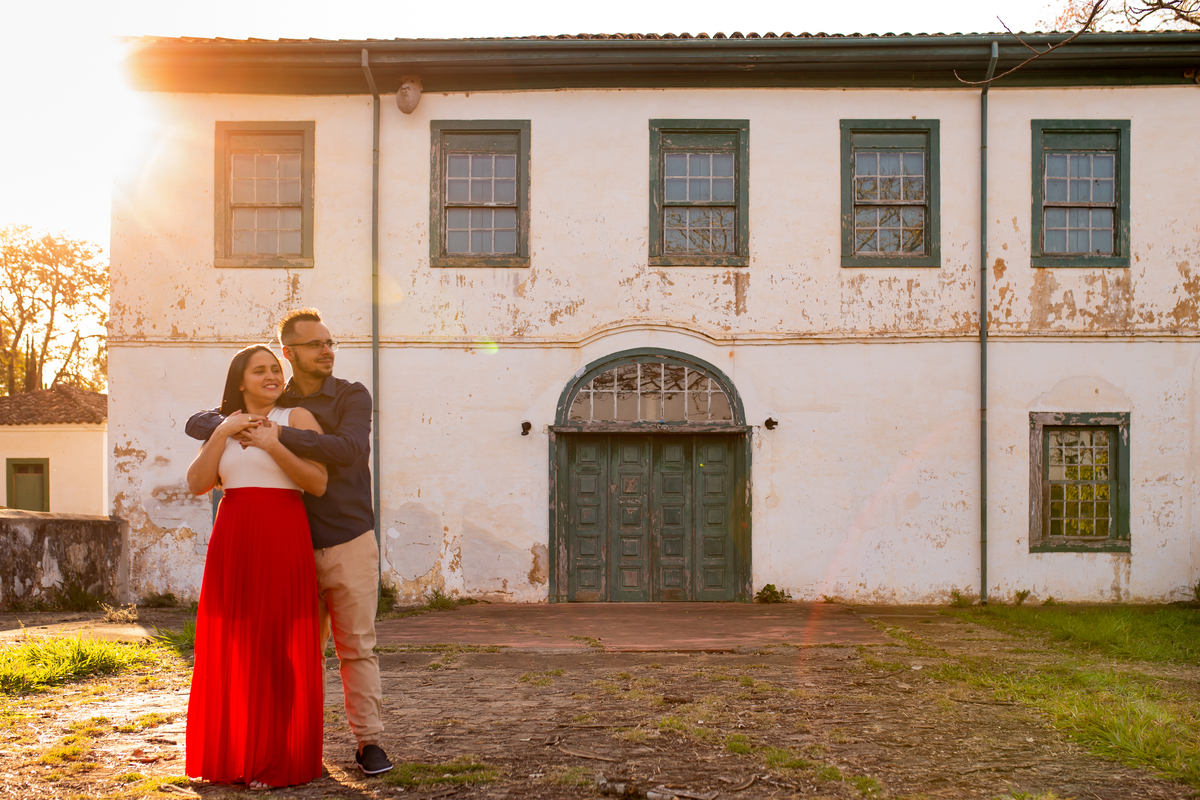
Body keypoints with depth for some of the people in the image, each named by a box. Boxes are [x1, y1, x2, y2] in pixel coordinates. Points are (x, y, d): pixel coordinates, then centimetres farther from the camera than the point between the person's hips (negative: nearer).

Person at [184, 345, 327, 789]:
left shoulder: (297, 419, 2)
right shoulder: (223, 428, 15)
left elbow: (318, 483, -7)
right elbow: (197, 483, 2)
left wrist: (272, 445, -16)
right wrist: (223, 431, -6)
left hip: (282, 543, -4)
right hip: (232, 544, 4)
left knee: (280, 650, -2)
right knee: (233, 648, 7)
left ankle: (279, 760, 7)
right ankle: (236, 754, 19)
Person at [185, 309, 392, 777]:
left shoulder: (352, 397, -1)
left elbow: (348, 449, -20)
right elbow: (197, 423, 11)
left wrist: (279, 435, -25)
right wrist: (230, 427, -13)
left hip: (350, 541, -3)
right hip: (297, 546, 3)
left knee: (357, 646, 0)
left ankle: (368, 741, 7)